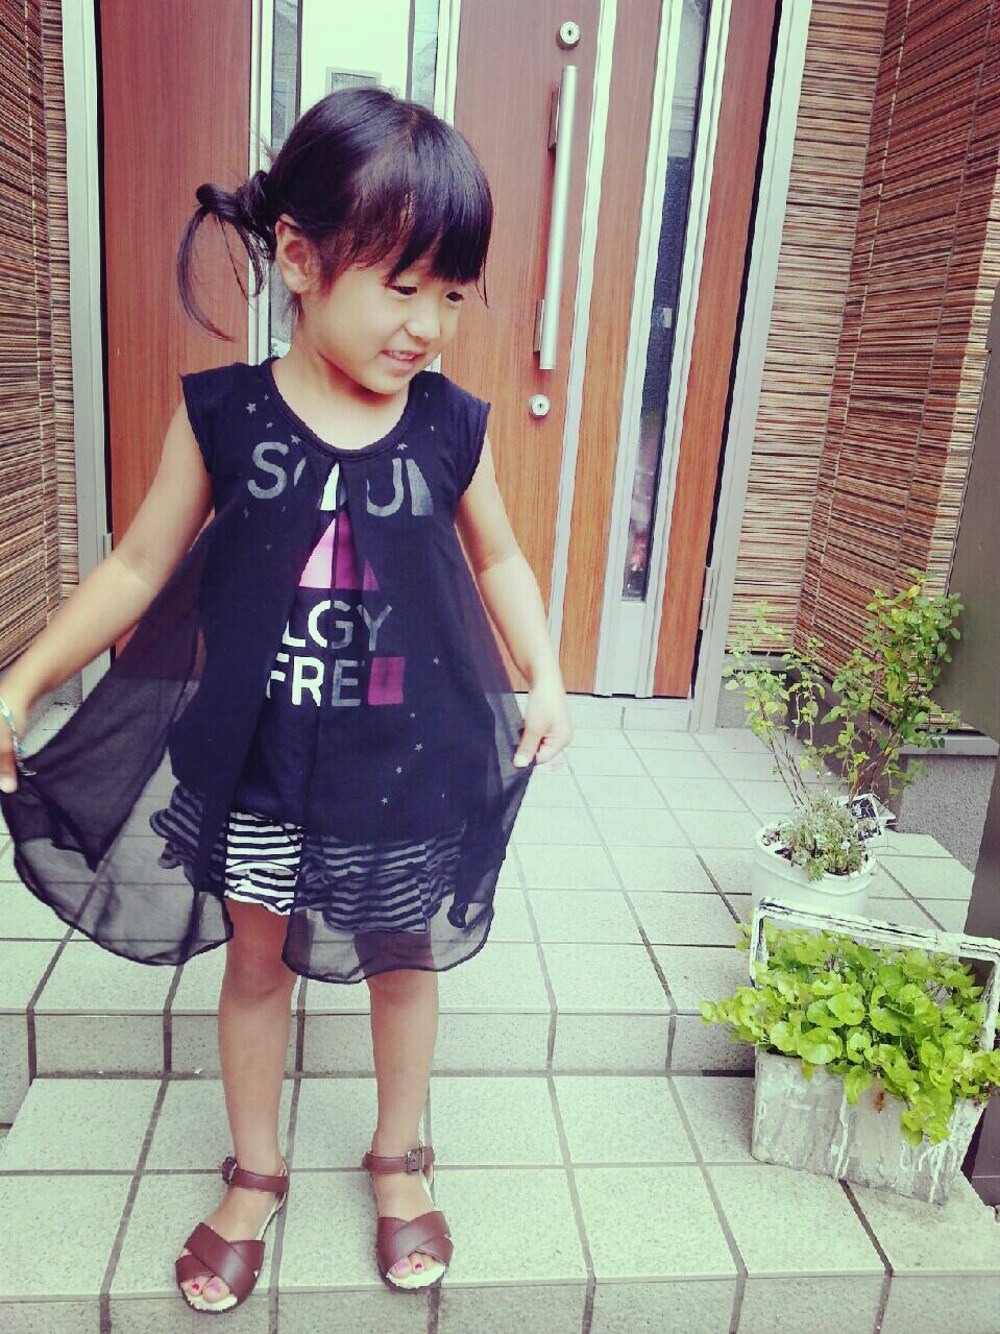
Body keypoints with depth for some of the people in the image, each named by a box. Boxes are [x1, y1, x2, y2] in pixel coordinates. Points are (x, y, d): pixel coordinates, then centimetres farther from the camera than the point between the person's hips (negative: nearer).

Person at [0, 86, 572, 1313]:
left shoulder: (451, 428, -8)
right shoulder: (221, 417, -10)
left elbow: (497, 559, 8)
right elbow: (137, 567, -2)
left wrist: (545, 676, -2)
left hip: (405, 764, 1)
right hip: (255, 764, 0)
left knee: (402, 961, 18)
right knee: (256, 960, 17)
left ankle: (400, 1159, 45)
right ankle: (254, 1176, 43)